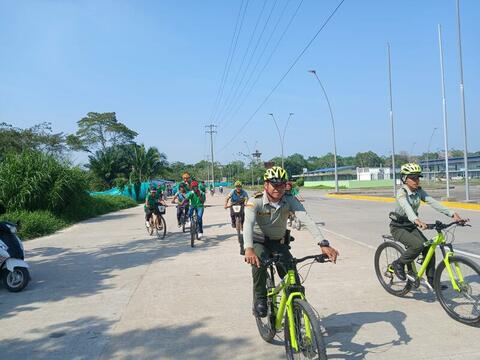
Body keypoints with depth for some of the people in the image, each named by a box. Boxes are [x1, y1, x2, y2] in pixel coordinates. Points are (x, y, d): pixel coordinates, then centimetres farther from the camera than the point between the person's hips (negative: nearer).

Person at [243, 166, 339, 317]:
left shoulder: (290, 200, -17)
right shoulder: (255, 201, -24)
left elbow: (307, 220, -30)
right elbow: (248, 223, -40)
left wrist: (323, 244, -45)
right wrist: (248, 248, -59)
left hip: (279, 243, 3)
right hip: (259, 242, -2)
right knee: (259, 260, -35)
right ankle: (259, 299, -12)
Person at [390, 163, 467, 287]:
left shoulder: (419, 191, -2)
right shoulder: (401, 193, -22)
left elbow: (433, 202, -15)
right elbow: (406, 207, -42)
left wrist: (452, 214, -29)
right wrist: (417, 220, -62)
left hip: (411, 226, 7)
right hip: (398, 228, -6)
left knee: (429, 247, -9)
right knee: (418, 245, -27)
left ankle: (432, 280, 5)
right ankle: (399, 264, -5)